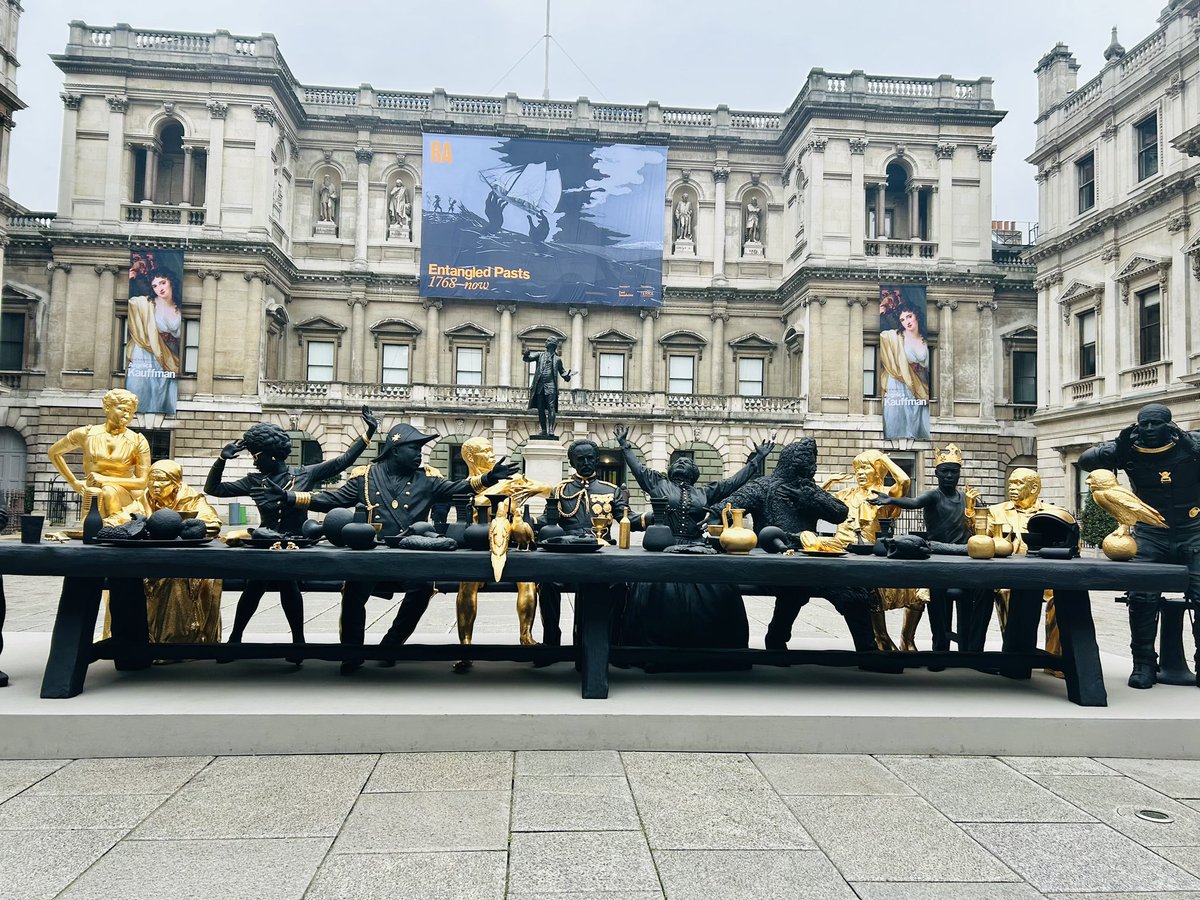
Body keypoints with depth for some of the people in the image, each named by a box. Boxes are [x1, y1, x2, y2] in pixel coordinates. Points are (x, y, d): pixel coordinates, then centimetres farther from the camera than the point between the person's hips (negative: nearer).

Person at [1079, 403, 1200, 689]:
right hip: (1150, 536, 1)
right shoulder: (1129, 450, -3)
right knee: (1141, 598, -8)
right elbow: (1086, 461, -5)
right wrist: (1118, 445, -19)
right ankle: (1144, 664, 4)